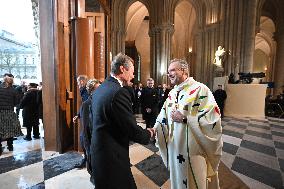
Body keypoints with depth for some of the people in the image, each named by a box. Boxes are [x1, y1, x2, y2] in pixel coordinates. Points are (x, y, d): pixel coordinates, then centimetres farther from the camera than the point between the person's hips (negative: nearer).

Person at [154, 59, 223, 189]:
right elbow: (163, 117, 7)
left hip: (193, 150, -5)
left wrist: (184, 118, -22)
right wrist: (154, 130, -8)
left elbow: (213, 119, -21)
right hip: (174, 148, 6)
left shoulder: (200, 89, -14)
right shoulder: (172, 93, 6)